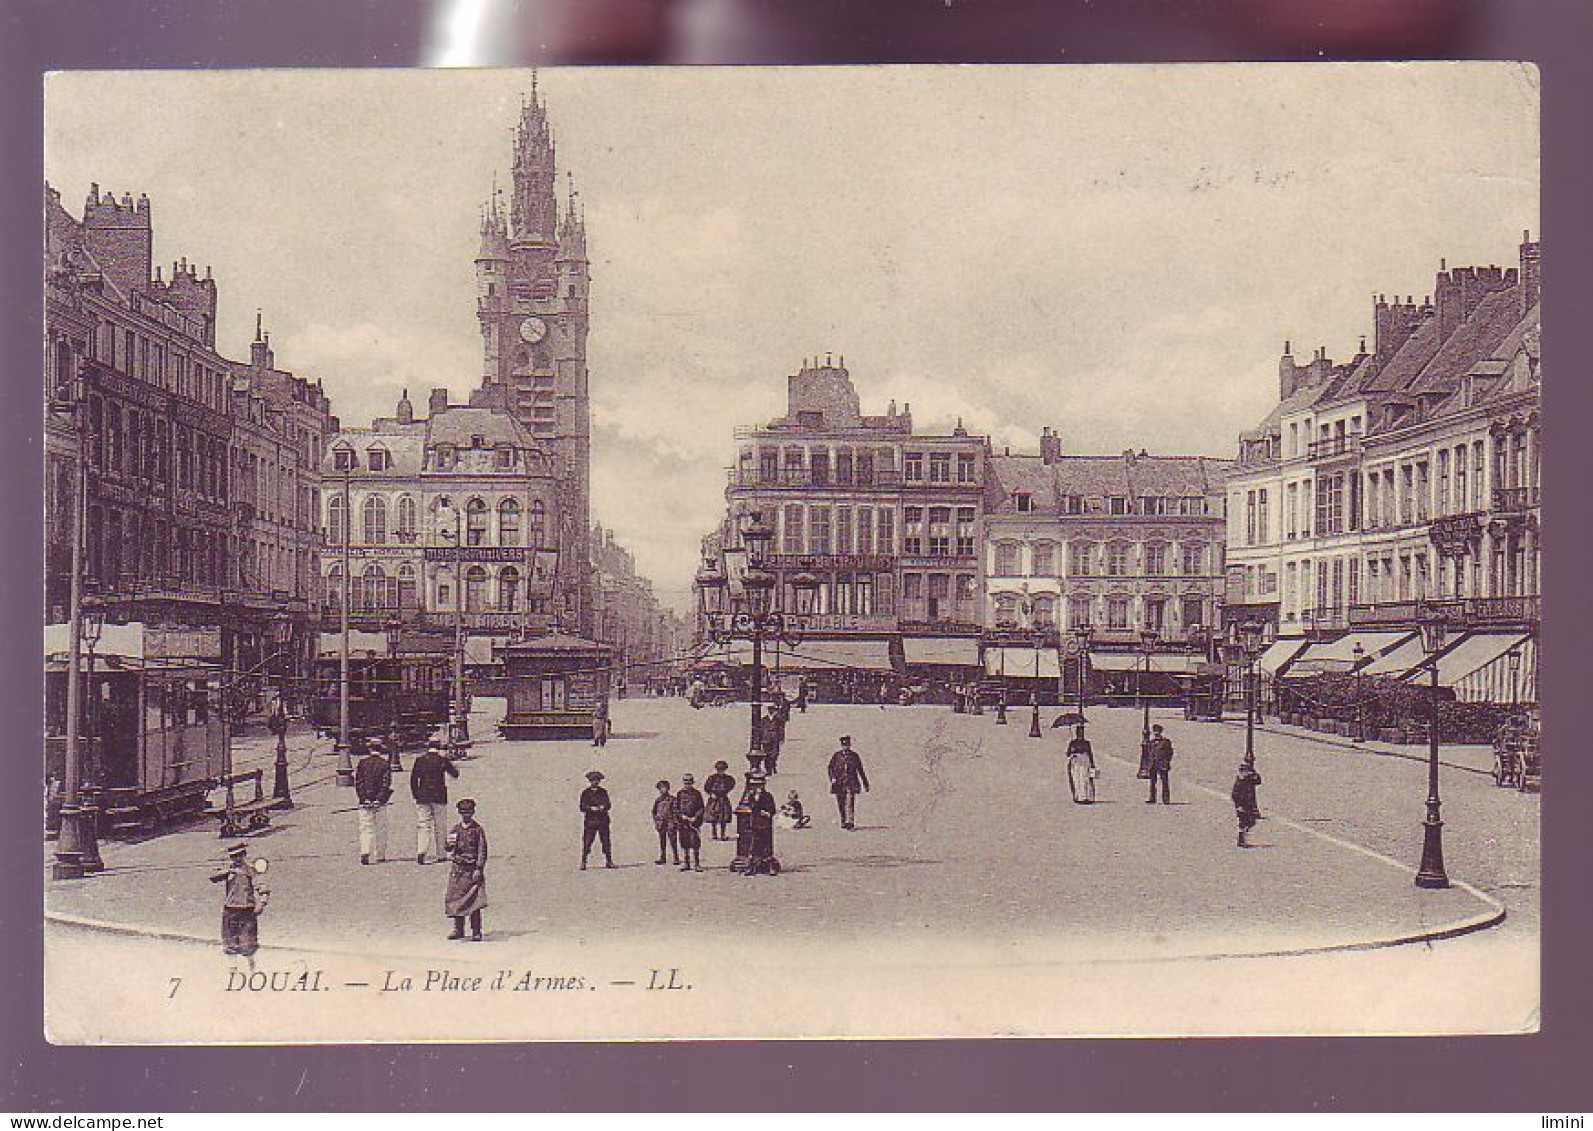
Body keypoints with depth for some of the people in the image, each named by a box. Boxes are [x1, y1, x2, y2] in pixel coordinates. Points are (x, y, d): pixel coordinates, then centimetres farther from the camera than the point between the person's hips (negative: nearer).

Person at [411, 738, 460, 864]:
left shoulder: (420, 760, 2)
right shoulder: (442, 759, -4)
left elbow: (413, 779, 2)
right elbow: (455, 774, 4)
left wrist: (415, 795, 10)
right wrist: (455, 767, 24)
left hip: (422, 797, 1)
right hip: (439, 797, -1)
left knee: (423, 825, 2)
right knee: (440, 826, 8)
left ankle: (421, 851, -17)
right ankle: (441, 855, 13)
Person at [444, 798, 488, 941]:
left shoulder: (478, 830, -1)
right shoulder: (456, 829, 12)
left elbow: (482, 851, -5)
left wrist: (479, 869, -14)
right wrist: (450, 844, -9)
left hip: (472, 870, -5)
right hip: (457, 869, 5)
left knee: (474, 901, -8)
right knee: (455, 898, 6)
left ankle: (476, 932, -4)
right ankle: (458, 929, 18)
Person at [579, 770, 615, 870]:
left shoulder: (603, 792, 13)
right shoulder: (585, 793, 7)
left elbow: (608, 805, 7)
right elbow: (582, 807, 0)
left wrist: (602, 807, -13)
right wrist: (591, 808, -16)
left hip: (603, 820, 2)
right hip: (590, 821, -2)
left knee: (606, 842, 0)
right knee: (587, 842, -7)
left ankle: (608, 861, 6)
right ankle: (583, 863, -4)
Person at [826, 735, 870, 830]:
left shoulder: (854, 755, 9)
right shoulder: (836, 755, 7)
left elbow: (860, 770, 15)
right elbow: (830, 768, 1)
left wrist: (865, 783, 17)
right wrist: (832, 778, -16)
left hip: (851, 783, -1)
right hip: (839, 783, 1)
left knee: (850, 803, -14)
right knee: (841, 805, 7)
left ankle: (850, 822, -19)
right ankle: (843, 822, 23)